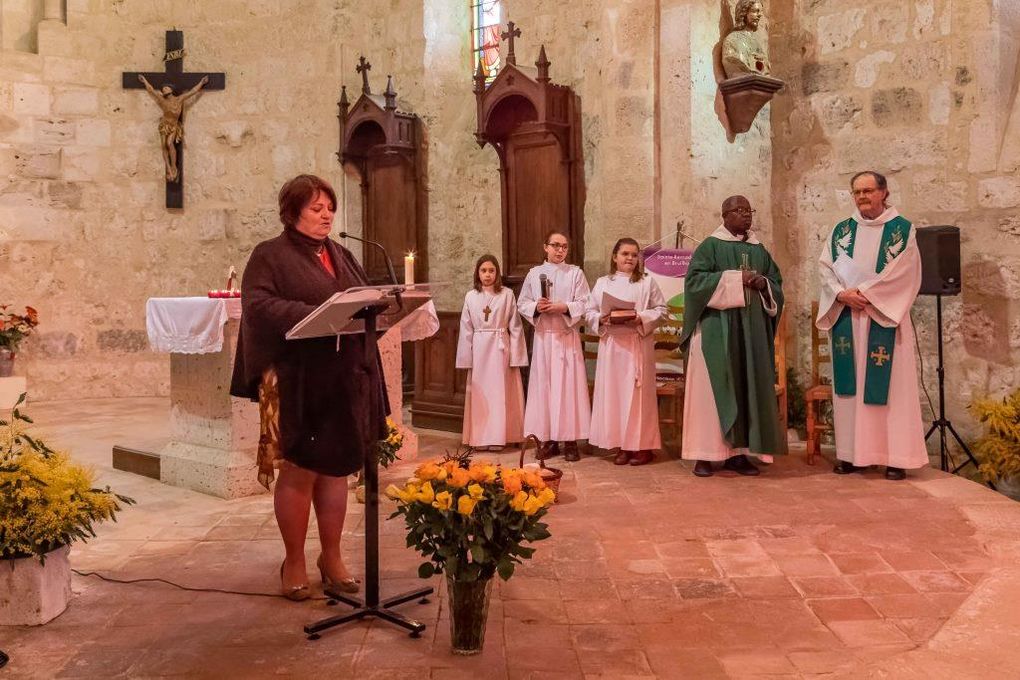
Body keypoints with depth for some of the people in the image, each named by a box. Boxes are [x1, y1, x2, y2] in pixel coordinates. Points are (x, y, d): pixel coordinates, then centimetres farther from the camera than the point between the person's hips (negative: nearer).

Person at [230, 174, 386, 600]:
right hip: (297, 380, -6)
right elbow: (258, 303, -16)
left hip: (345, 379, 6)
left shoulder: (341, 256, 18)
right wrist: (314, 315, -26)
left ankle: (331, 557, 23)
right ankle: (294, 563, 17)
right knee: (299, 469, 1)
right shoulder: (271, 255, -2)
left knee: (337, 467, 10)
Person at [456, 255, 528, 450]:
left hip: (500, 348, -2)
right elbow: (466, 329, 7)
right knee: (480, 394, 4)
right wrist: (466, 358, 3)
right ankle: (479, 437, 11)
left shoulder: (507, 295, 0)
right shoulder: (471, 297, 5)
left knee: (499, 392, 1)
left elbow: (515, 326, 0)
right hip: (479, 348, 2)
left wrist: (515, 355, -4)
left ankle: (497, 437, 7)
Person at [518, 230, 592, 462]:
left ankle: (570, 440, 3)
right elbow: (522, 304, 8)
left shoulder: (575, 273, 3)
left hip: (567, 337, -2)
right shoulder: (534, 273, 8)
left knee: (568, 385, -3)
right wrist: (536, 307, -12)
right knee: (543, 386, 2)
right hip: (543, 336, 2)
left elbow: (584, 304, -2)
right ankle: (549, 439, 10)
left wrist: (564, 307, -17)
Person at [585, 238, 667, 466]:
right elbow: (589, 313, 10)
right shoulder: (602, 283, 10)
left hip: (639, 344, -2)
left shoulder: (647, 282, 4)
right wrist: (602, 319, -11)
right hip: (612, 344, 2)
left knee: (638, 393, -1)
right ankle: (623, 445, 10)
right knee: (614, 393, 2)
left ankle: (643, 446, 6)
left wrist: (642, 318, -14)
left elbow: (661, 309, 2)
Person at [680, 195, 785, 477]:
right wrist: (735, 278, -16)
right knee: (713, 387, -6)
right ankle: (705, 453, -2)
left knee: (748, 386, 2)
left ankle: (738, 452, 7)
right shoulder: (710, 246, 1)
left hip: (752, 328, 5)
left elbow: (776, 284, 17)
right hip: (716, 329, -5)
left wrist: (762, 284, -7)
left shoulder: (759, 250, 16)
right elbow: (695, 280, -11)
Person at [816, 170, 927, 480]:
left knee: (889, 384, -3)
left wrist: (863, 292, -15)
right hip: (847, 318, 3)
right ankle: (852, 453, 9)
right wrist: (842, 294, -14)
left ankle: (896, 456, 1)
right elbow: (825, 267, 3)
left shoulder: (902, 229, 1)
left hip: (884, 317, -3)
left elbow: (901, 273, -9)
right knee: (851, 384, 4)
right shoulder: (841, 230, 12)